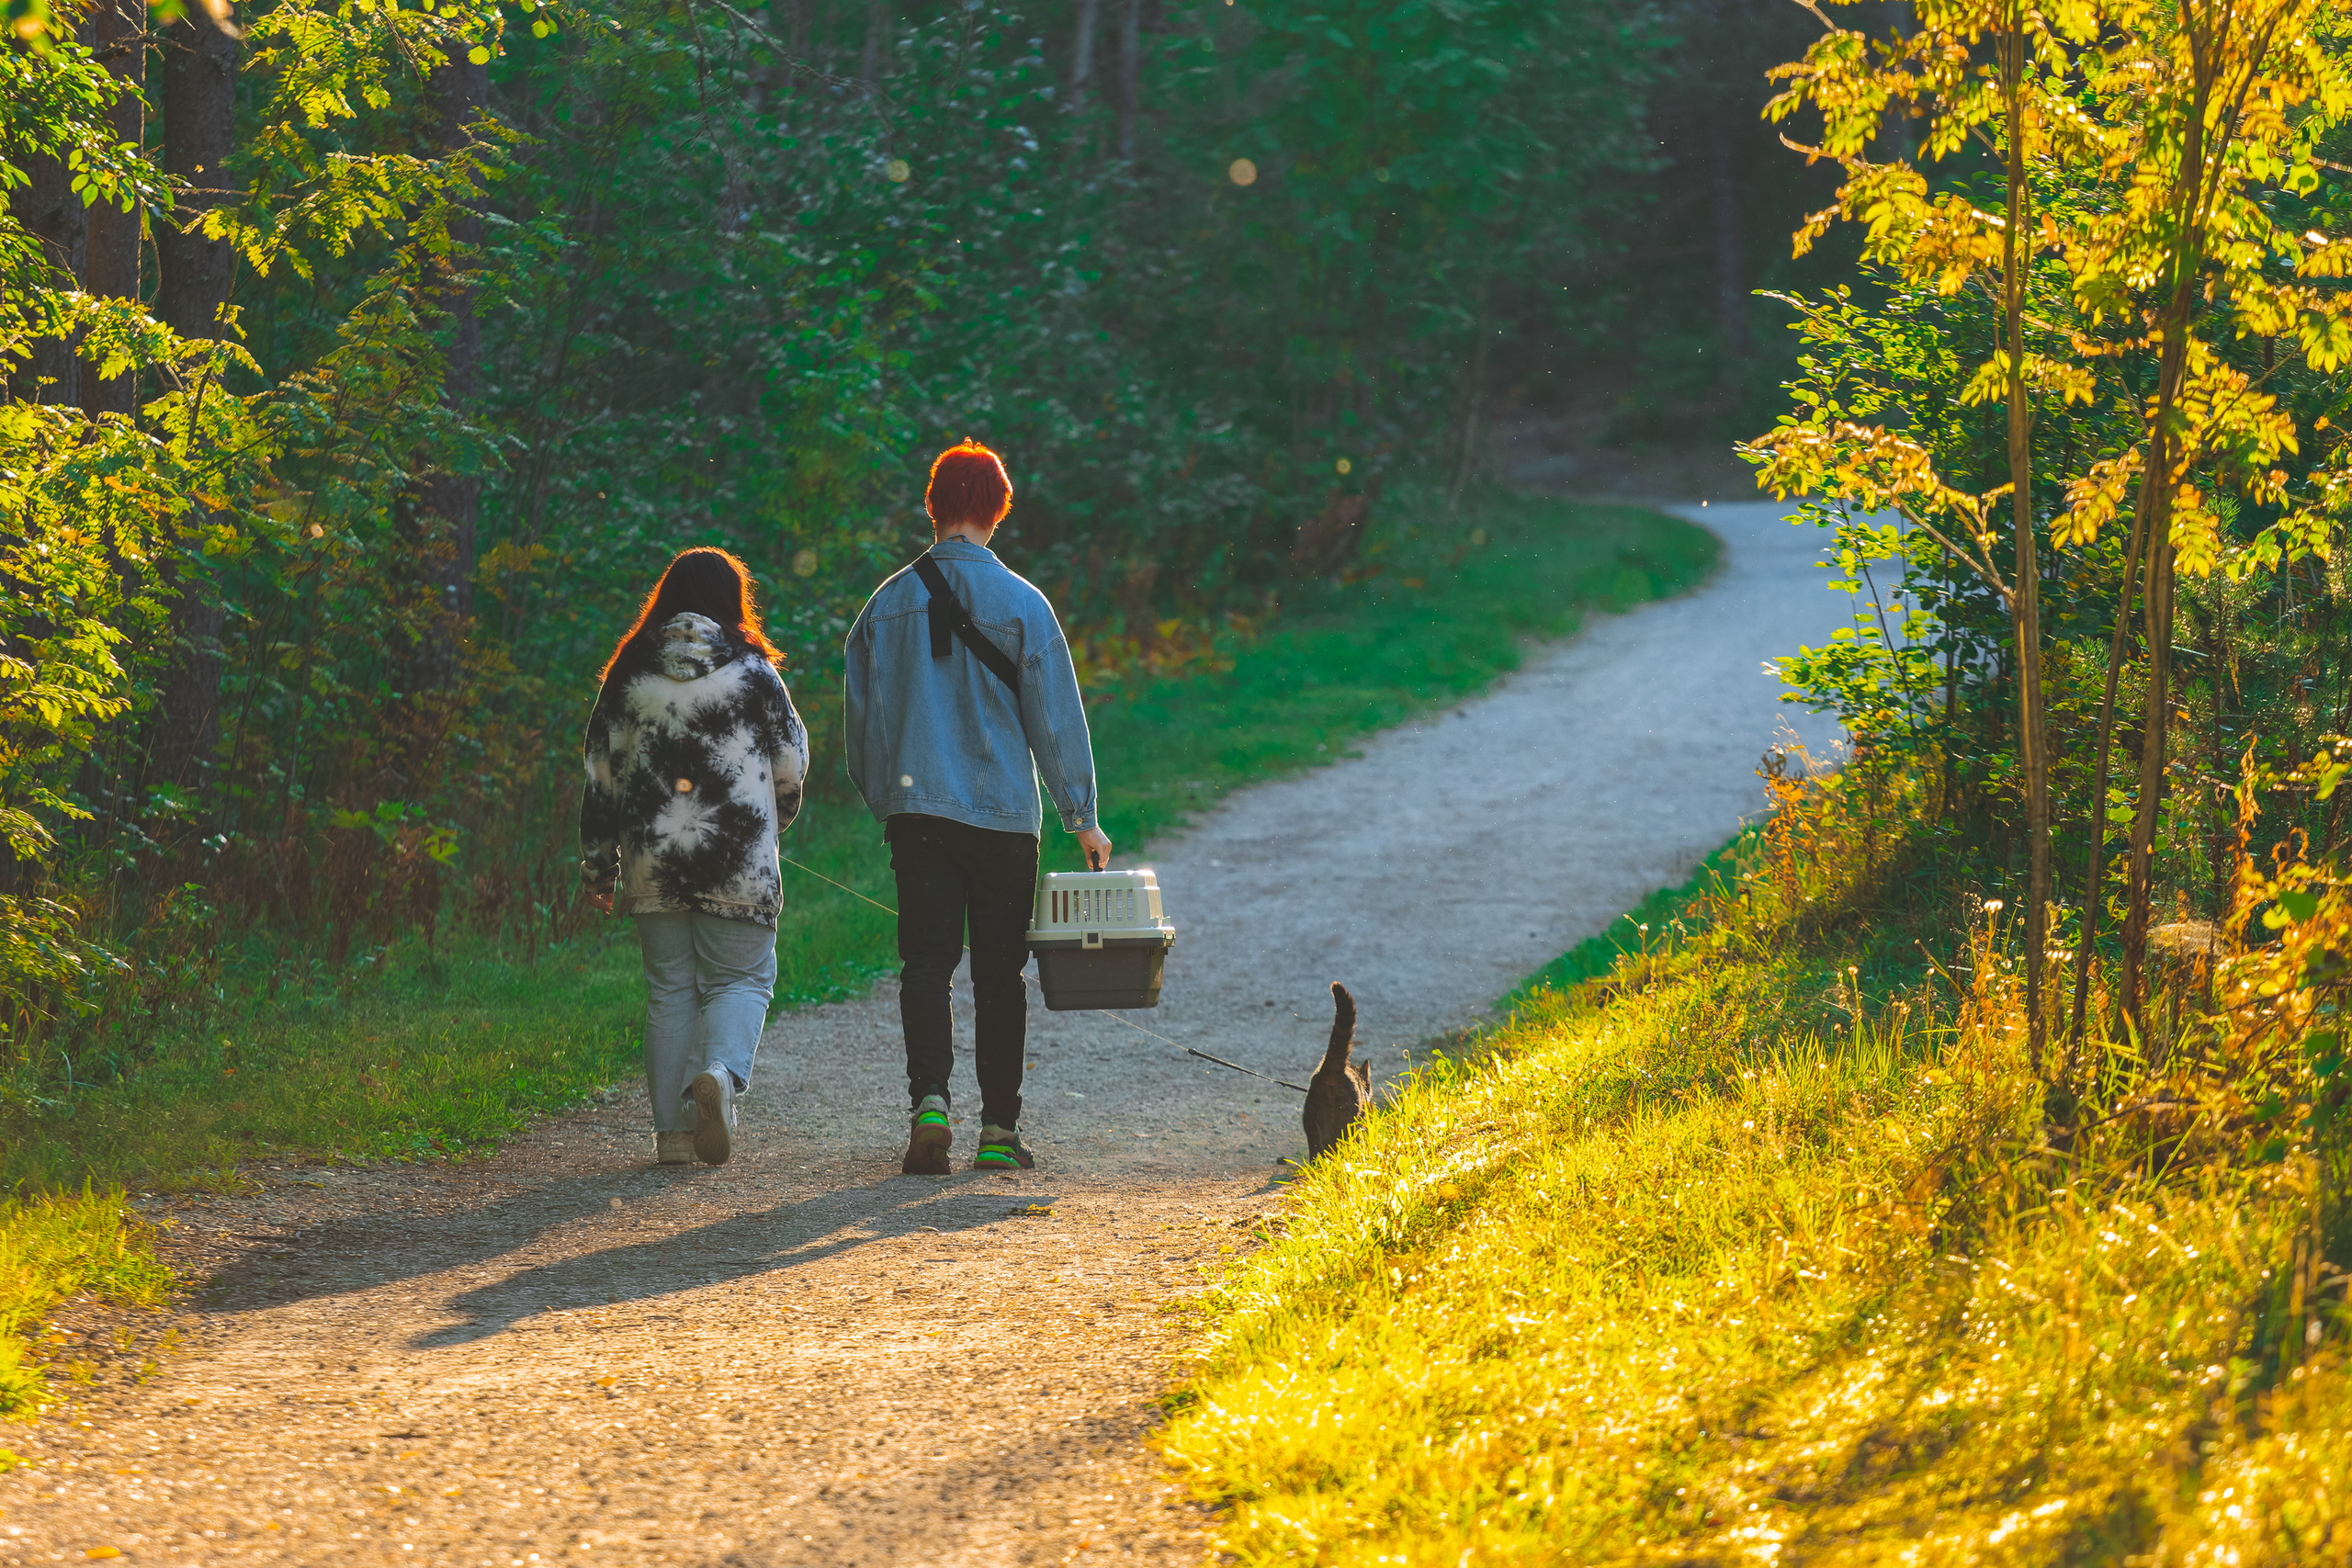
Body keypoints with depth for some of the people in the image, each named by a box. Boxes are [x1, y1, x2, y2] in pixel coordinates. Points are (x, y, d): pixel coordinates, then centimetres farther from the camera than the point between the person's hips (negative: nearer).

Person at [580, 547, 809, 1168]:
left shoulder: (630, 672, 5)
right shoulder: (751, 669, -2)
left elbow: (600, 773, 6)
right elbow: (791, 764, 3)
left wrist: (599, 864, 13)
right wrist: (773, 820, 24)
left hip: (653, 861, 2)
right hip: (738, 861, -2)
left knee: (669, 989, 10)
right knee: (741, 979, 6)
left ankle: (674, 1129, 7)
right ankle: (720, 1072, -23)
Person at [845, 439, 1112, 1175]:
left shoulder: (888, 603, 3)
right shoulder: (1020, 604, -4)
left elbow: (863, 717, 8)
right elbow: (1056, 719, -2)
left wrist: (882, 801, 20)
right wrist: (1083, 817, 4)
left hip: (915, 810, 1)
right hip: (1003, 812, -1)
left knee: (926, 962, 0)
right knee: (998, 970, 6)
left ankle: (930, 1101, -19)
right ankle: (999, 1129, 8)